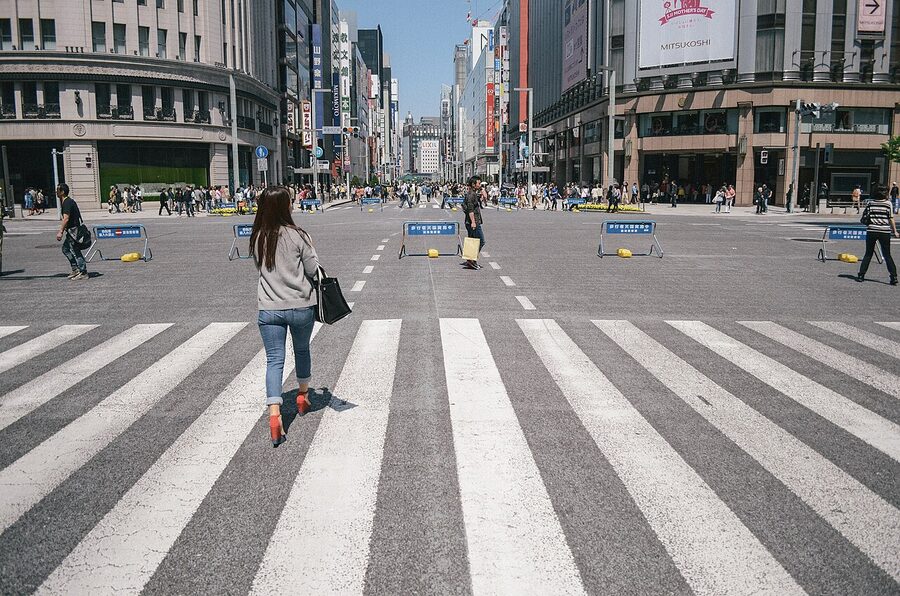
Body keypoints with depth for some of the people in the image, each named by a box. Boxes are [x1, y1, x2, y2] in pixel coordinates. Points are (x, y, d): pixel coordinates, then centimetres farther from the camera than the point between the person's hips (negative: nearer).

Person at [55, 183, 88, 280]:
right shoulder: (68, 201, 15)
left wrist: (60, 232, -28)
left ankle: (83, 273, -2)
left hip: (73, 229, -11)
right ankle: (75, 269, 17)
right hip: (71, 230, 11)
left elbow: (66, 218, -25)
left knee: (75, 251, -6)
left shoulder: (67, 203, -17)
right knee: (65, 249, 17)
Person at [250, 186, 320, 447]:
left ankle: (274, 413, -10)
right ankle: (303, 395, 41)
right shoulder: (296, 235, -13)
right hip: (301, 306, -2)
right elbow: (313, 269, -7)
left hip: (268, 308, 2)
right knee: (302, 350, 21)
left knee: (274, 360, 3)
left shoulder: (257, 238, -1)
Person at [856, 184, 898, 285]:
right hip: (884, 231, -1)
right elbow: (891, 219, -3)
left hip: (871, 231, 1)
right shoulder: (888, 203, -4)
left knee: (868, 254, 11)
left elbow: (865, 218, 2)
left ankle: (861, 275, 8)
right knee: (887, 255, 4)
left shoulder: (869, 202, 1)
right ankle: (893, 277, 0)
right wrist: (895, 232, 3)